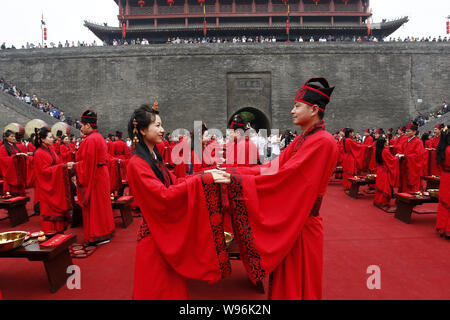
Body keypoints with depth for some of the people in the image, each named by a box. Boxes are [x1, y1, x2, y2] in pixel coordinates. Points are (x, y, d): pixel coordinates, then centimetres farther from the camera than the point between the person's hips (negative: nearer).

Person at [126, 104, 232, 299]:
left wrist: (205, 174, -2)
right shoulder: (137, 163, -19)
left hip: (167, 230, 8)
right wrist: (203, 179, -26)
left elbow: (174, 182, 9)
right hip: (154, 234, -8)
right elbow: (163, 195, -25)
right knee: (157, 287, 7)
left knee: (173, 283, 19)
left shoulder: (154, 158, 10)